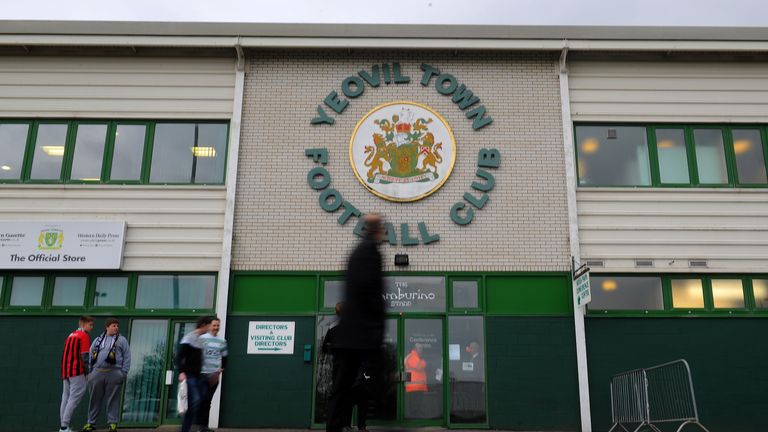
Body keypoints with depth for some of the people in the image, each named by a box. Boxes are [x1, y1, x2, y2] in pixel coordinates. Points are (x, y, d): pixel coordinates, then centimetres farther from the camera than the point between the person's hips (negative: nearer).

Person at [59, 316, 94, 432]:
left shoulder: (71, 335, 20)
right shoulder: (84, 336, -7)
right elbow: (85, 356, -13)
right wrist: (89, 372, -9)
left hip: (65, 371, 9)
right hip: (76, 371, -9)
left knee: (66, 397, 11)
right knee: (75, 397, -7)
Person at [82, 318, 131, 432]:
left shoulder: (122, 340, 6)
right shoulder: (97, 340, 15)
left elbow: (127, 357, 1)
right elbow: (90, 356, 16)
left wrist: (124, 373, -7)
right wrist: (89, 372, 8)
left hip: (114, 374, -3)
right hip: (97, 373, 3)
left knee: (113, 399, 0)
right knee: (95, 399, 7)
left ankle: (112, 423, 7)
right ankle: (91, 422, 18)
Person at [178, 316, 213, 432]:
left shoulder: (200, 339, 16)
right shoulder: (189, 338, -8)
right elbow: (179, 356, -15)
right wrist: (181, 372, -27)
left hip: (198, 375, 9)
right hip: (188, 375, -9)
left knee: (202, 400, 4)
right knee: (195, 401, -17)